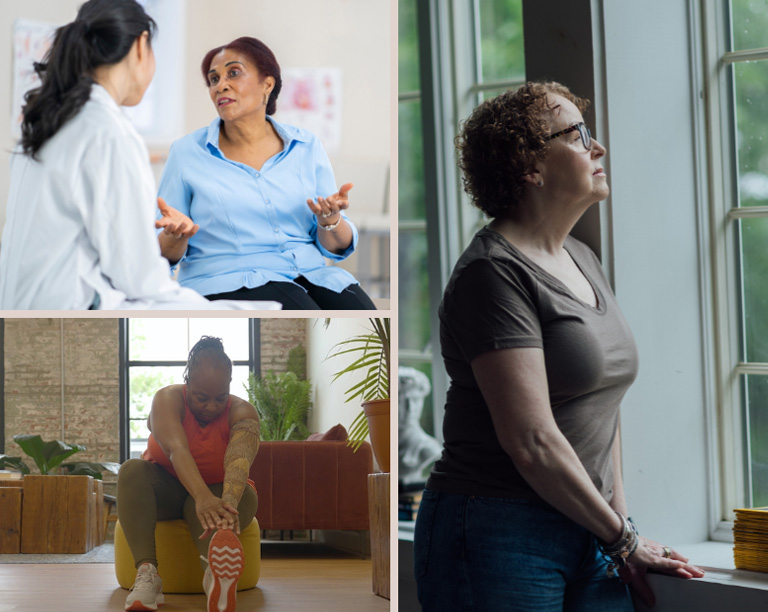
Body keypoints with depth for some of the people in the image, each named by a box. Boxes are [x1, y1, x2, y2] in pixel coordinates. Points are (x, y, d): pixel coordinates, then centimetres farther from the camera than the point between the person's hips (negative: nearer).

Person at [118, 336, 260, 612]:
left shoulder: (242, 413, -16)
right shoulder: (168, 399, -19)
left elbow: (239, 459, -37)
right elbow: (176, 449, -38)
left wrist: (229, 502, -59)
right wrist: (203, 497, -57)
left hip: (215, 492, 0)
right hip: (165, 491, 0)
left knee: (245, 496, -34)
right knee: (131, 470, -32)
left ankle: (216, 572, -69)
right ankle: (147, 573, -50)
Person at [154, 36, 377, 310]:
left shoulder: (306, 147, 12)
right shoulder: (187, 152, 6)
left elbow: (337, 247, 12)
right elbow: (164, 255, 6)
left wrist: (329, 221, -11)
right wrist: (177, 234, -17)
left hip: (310, 274, 3)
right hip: (228, 282, -3)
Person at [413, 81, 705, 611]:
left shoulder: (583, 260, 14)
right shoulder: (493, 273, -14)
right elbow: (532, 443, -18)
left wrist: (620, 515, 10)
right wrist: (620, 537, -9)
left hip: (589, 538, 8)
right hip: (501, 539, -8)